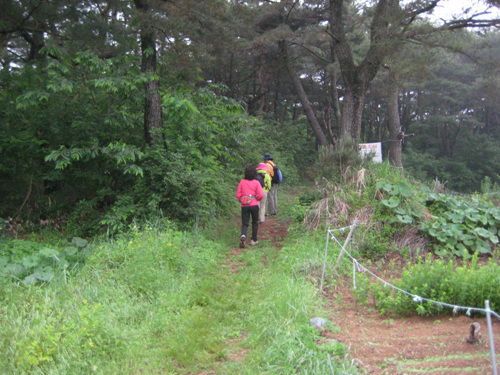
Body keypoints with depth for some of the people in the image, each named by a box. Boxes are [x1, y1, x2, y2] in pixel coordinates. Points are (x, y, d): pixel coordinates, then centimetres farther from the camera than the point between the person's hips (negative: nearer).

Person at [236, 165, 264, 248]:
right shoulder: (256, 182, -4)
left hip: (244, 206, 1)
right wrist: (257, 199, 10)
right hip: (254, 205, -1)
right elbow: (260, 194, -10)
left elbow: (238, 194, 1)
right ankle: (254, 240, 20)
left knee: (245, 223, 4)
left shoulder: (242, 182, 1)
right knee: (255, 223, 15)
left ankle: (243, 236, -24)